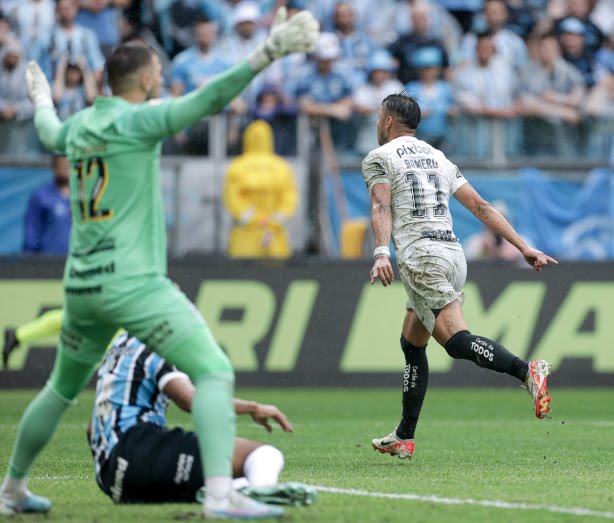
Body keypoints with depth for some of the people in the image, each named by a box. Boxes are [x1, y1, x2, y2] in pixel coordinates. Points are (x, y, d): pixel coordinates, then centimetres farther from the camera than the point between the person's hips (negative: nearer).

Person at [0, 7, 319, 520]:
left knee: (62, 389, 26)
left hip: (80, 285, 8)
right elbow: (207, 99, -21)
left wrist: (42, 99, 59)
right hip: (134, 283, -8)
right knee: (214, 371, -12)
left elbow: (50, 133, 37)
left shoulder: (80, 125, 13)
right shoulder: (137, 121, -8)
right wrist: (266, 54, -27)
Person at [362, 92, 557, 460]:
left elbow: (381, 207, -12)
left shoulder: (378, 158, 6)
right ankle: (404, 438, 19)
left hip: (421, 257, -8)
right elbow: (480, 206, 17)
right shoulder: (438, 158, 23)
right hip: (454, 254, 8)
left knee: (457, 341, -19)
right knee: (412, 344, 17)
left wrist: (382, 253, -25)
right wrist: (523, 247, 13)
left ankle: (527, 372, -41)